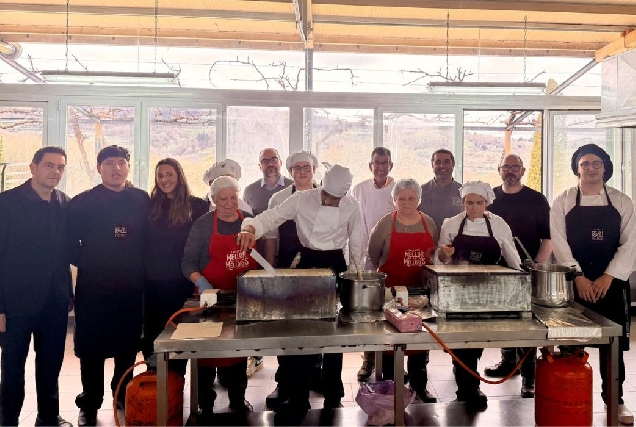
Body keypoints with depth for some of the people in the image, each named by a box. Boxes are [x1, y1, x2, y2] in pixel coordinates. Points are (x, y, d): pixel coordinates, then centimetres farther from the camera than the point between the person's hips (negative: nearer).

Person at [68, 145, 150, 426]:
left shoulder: (141, 200, 4)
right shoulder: (82, 202, -2)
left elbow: (147, 237, 7)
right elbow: (70, 242, -2)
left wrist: (139, 268, -1)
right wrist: (85, 263, -4)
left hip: (131, 287, 2)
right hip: (92, 287, -2)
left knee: (127, 346, 12)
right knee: (91, 348, 6)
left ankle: (123, 396, 31)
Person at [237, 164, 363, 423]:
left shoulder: (352, 207, -6)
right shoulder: (301, 199, -10)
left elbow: (356, 245, 4)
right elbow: (269, 217, -17)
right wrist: (250, 228, -38)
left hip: (335, 265, 0)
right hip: (307, 263, 0)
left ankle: (332, 393, 27)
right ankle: (297, 397, 14)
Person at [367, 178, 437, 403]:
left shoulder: (429, 223, 6)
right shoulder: (385, 224, -5)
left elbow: (435, 254, 15)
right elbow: (372, 255, 1)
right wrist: (383, 276, 4)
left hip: (421, 290, 4)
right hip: (392, 288, -3)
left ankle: (419, 384, 26)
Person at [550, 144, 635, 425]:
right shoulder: (563, 202, 0)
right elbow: (559, 243, -6)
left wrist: (607, 277, -12)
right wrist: (579, 277, -14)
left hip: (611, 282, 1)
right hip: (574, 282, -1)